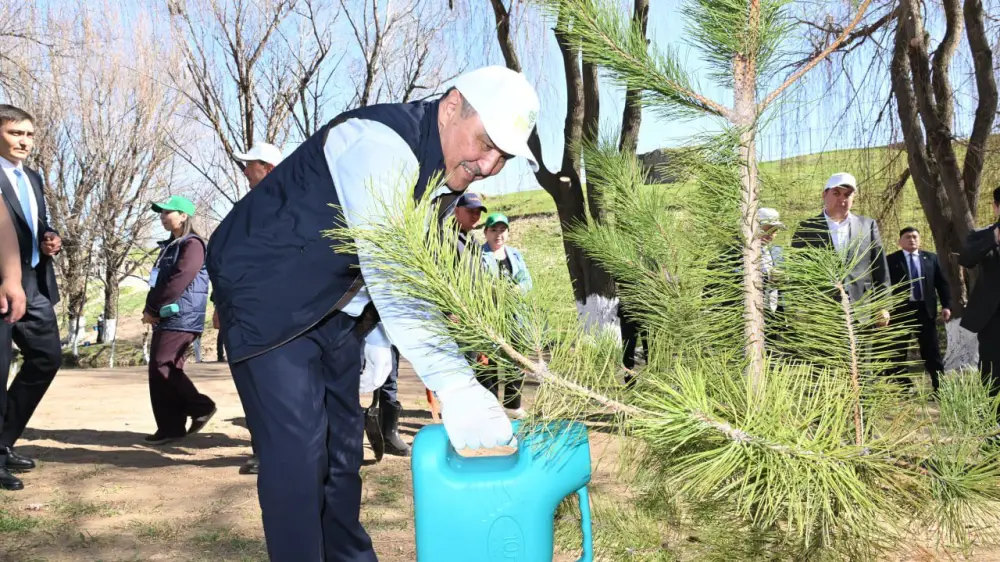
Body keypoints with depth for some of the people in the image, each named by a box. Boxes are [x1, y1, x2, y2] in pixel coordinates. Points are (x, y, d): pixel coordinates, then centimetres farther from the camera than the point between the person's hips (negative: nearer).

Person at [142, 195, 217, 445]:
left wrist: (152, 309, -14)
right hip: (165, 318, 9)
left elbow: (179, 281, -18)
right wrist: (151, 310, 1)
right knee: (166, 369, 7)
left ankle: (200, 406, -2)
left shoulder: (192, 244, -8)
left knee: (162, 367, -13)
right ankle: (171, 426, 11)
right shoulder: (169, 246, 20)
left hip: (181, 319, -9)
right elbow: (157, 282, 18)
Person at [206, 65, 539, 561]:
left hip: (332, 309, 8)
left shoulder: (446, 168, 1)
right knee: (298, 448, -14)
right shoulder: (380, 144, -28)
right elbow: (388, 270, -40)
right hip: (266, 297, -8)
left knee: (341, 442, 13)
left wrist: (379, 338, 3)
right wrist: (455, 385, -45)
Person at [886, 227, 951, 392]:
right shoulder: (891, 260, -1)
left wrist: (946, 305, 1)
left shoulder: (931, 258, 9)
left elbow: (942, 283, 10)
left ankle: (940, 388, 13)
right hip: (901, 310, -2)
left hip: (925, 309, 2)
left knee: (932, 352, 6)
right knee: (898, 353, 4)